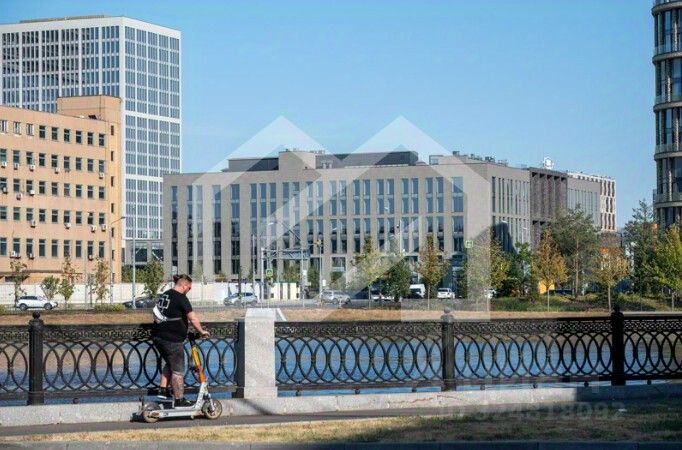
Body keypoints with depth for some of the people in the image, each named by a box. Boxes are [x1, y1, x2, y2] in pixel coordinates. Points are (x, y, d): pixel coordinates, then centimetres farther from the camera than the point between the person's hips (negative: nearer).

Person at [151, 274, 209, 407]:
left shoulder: (163, 295, 13)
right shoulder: (181, 298, -12)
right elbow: (193, 319, -13)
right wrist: (202, 331, 0)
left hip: (157, 336, 8)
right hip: (172, 339, -8)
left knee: (169, 364, 27)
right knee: (177, 370, 1)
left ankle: (163, 390, 23)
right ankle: (179, 400, 5)